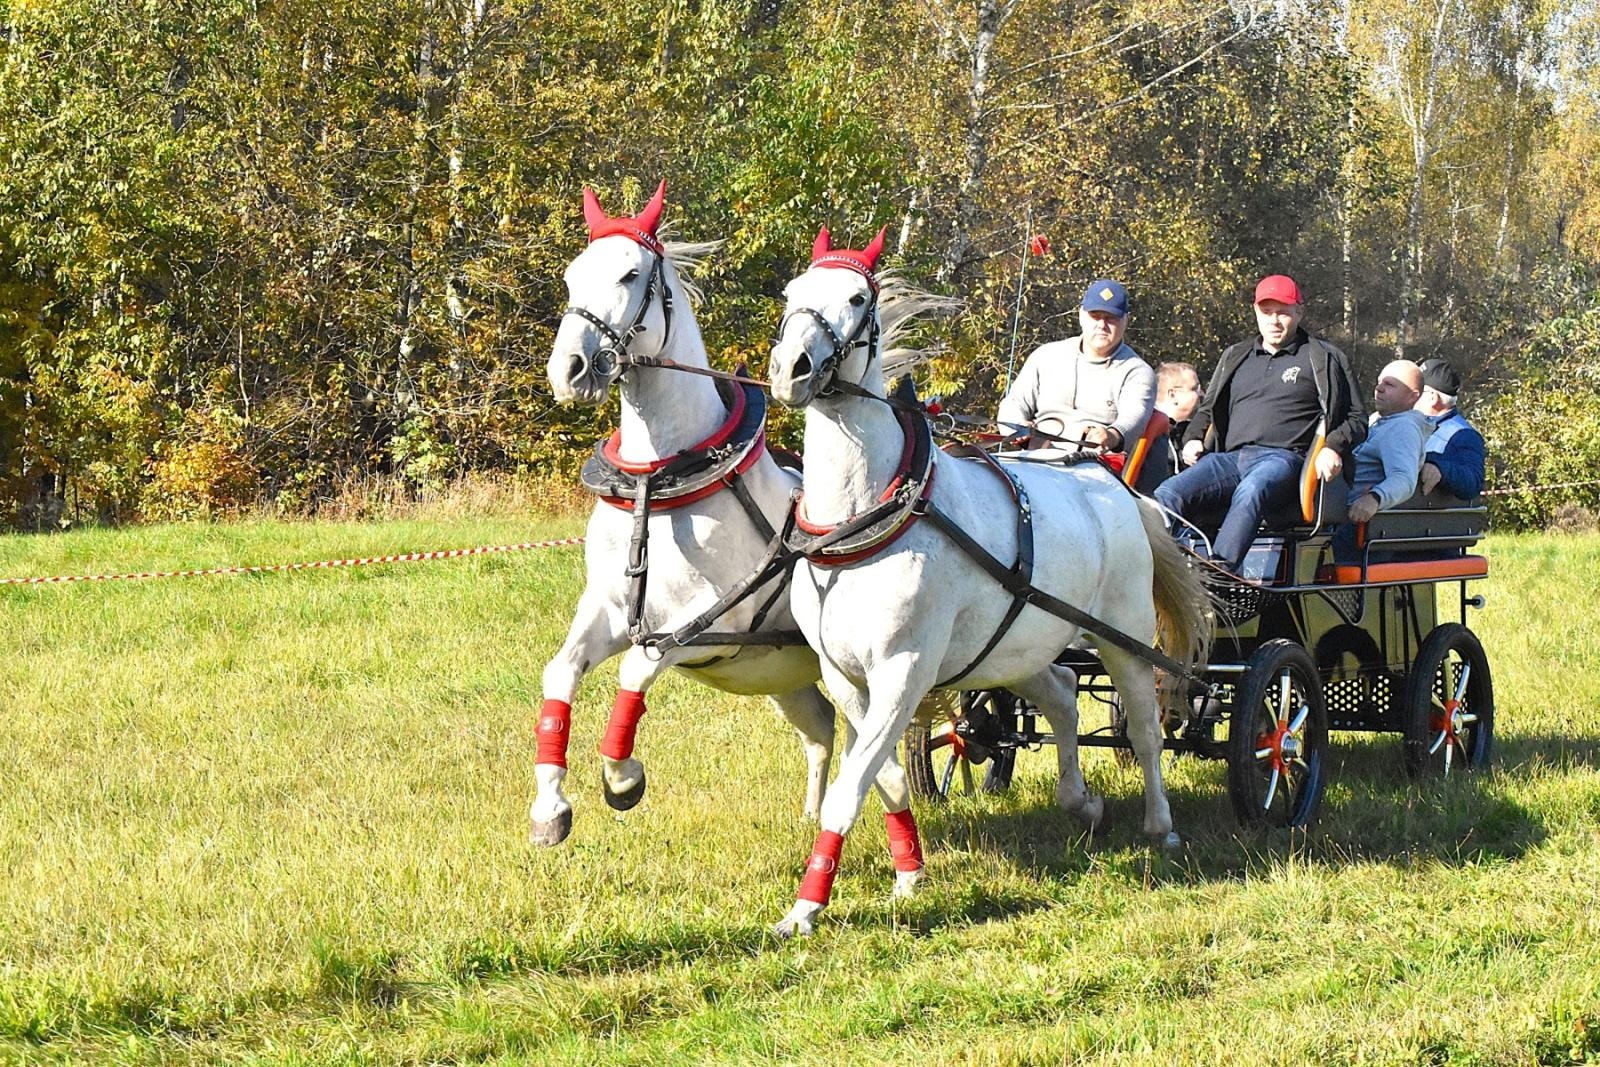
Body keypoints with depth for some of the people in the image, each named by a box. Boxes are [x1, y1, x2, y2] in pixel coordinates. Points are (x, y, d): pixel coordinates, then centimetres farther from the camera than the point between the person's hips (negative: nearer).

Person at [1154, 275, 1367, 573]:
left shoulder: (1324, 359, 16)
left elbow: (1356, 418, 14)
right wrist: (1193, 438, 14)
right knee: (1169, 494, -26)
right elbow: (1207, 409, 37)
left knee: (1250, 492, -41)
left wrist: (1333, 448, -8)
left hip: (1282, 456, -5)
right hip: (1230, 457, 5)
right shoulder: (1235, 358, 30)